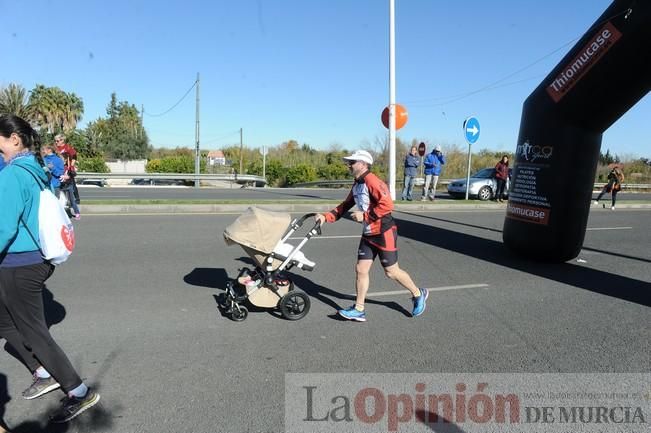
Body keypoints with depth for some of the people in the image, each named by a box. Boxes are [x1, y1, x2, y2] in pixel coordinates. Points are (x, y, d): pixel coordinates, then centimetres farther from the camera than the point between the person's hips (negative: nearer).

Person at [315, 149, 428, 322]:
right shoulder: (356, 185, 10)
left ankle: (418, 295, 26)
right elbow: (345, 206, 14)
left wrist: (365, 216, -24)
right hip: (368, 235, 9)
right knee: (361, 270, 5)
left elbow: (387, 205, -28)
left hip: (384, 234, -8)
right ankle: (358, 310, 14)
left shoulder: (372, 181, -19)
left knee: (391, 272, 3)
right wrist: (325, 217, 3)